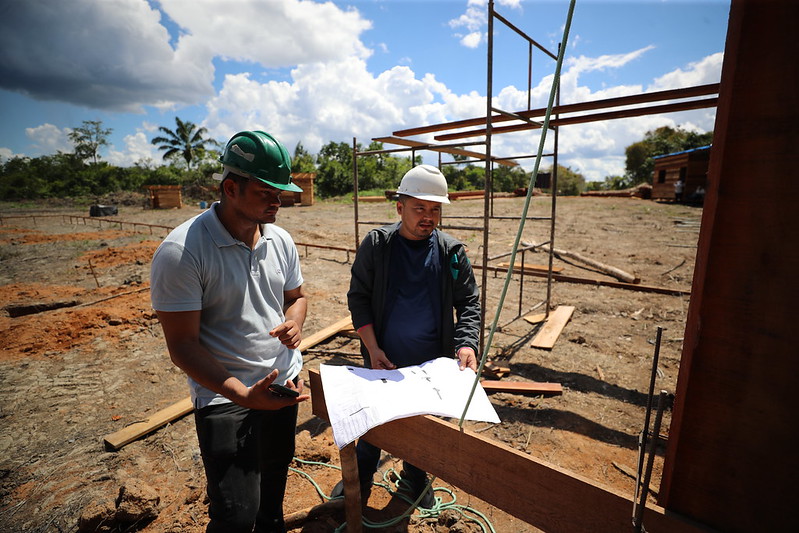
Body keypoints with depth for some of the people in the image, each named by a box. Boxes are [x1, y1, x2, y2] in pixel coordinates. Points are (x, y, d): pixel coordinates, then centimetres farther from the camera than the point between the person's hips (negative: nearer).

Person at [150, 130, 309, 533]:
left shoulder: (280, 240, -2)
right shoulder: (182, 251, -20)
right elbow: (182, 345, -18)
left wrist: (294, 323, -12)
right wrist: (243, 395, -29)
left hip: (285, 381, 6)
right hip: (224, 394, -6)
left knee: (276, 474, 26)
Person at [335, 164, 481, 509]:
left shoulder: (451, 251, -6)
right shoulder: (376, 244, -9)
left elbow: (469, 302, -3)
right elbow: (358, 297, -5)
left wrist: (466, 343, -19)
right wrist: (372, 348, -12)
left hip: (431, 362, 1)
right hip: (382, 360, 0)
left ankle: (415, 479, 49)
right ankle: (360, 479, 46)